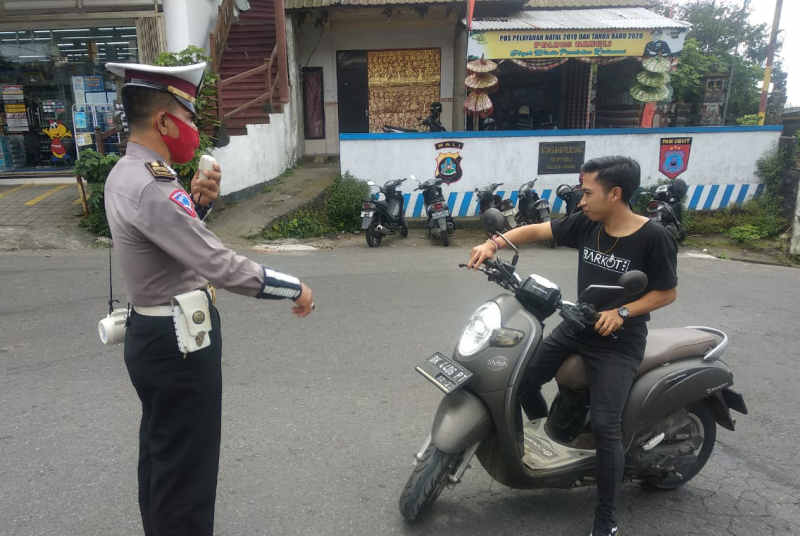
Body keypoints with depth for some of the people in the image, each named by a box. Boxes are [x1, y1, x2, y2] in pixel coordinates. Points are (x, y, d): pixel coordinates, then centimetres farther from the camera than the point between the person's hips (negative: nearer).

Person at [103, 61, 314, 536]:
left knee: (161, 455, 26)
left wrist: (197, 202, -2)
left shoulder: (126, 173, 7)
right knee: (187, 469, 4)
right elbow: (220, 266, -31)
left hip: (155, 333, 11)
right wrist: (295, 288, -21)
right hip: (179, 340, -11)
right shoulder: (151, 188, -27)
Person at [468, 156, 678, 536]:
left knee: (605, 426, -12)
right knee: (524, 378, 0)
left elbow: (668, 292, -8)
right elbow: (536, 230, 0)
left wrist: (622, 312, -22)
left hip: (619, 341, -5)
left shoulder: (653, 238, -16)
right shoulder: (586, 224, -3)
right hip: (576, 326, 6)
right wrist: (494, 244, -15)